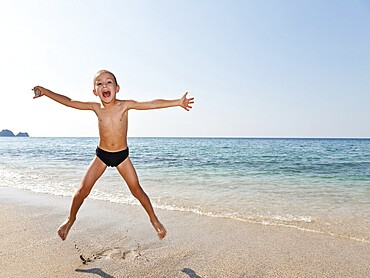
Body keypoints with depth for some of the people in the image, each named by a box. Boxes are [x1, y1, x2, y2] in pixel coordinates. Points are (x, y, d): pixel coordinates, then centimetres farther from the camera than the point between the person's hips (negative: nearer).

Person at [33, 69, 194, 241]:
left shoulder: (125, 105, -13)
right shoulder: (96, 108, -8)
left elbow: (152, 104, -20)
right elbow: (68, 102, -1)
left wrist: (178, 102, -25)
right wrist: (44, 91, 2)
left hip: (122, 155, -1)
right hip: (101, 155, 2)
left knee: (136, 189, -2)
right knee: (83, 189, 0)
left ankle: (154, 219, 19)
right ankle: (71, 219, 28)